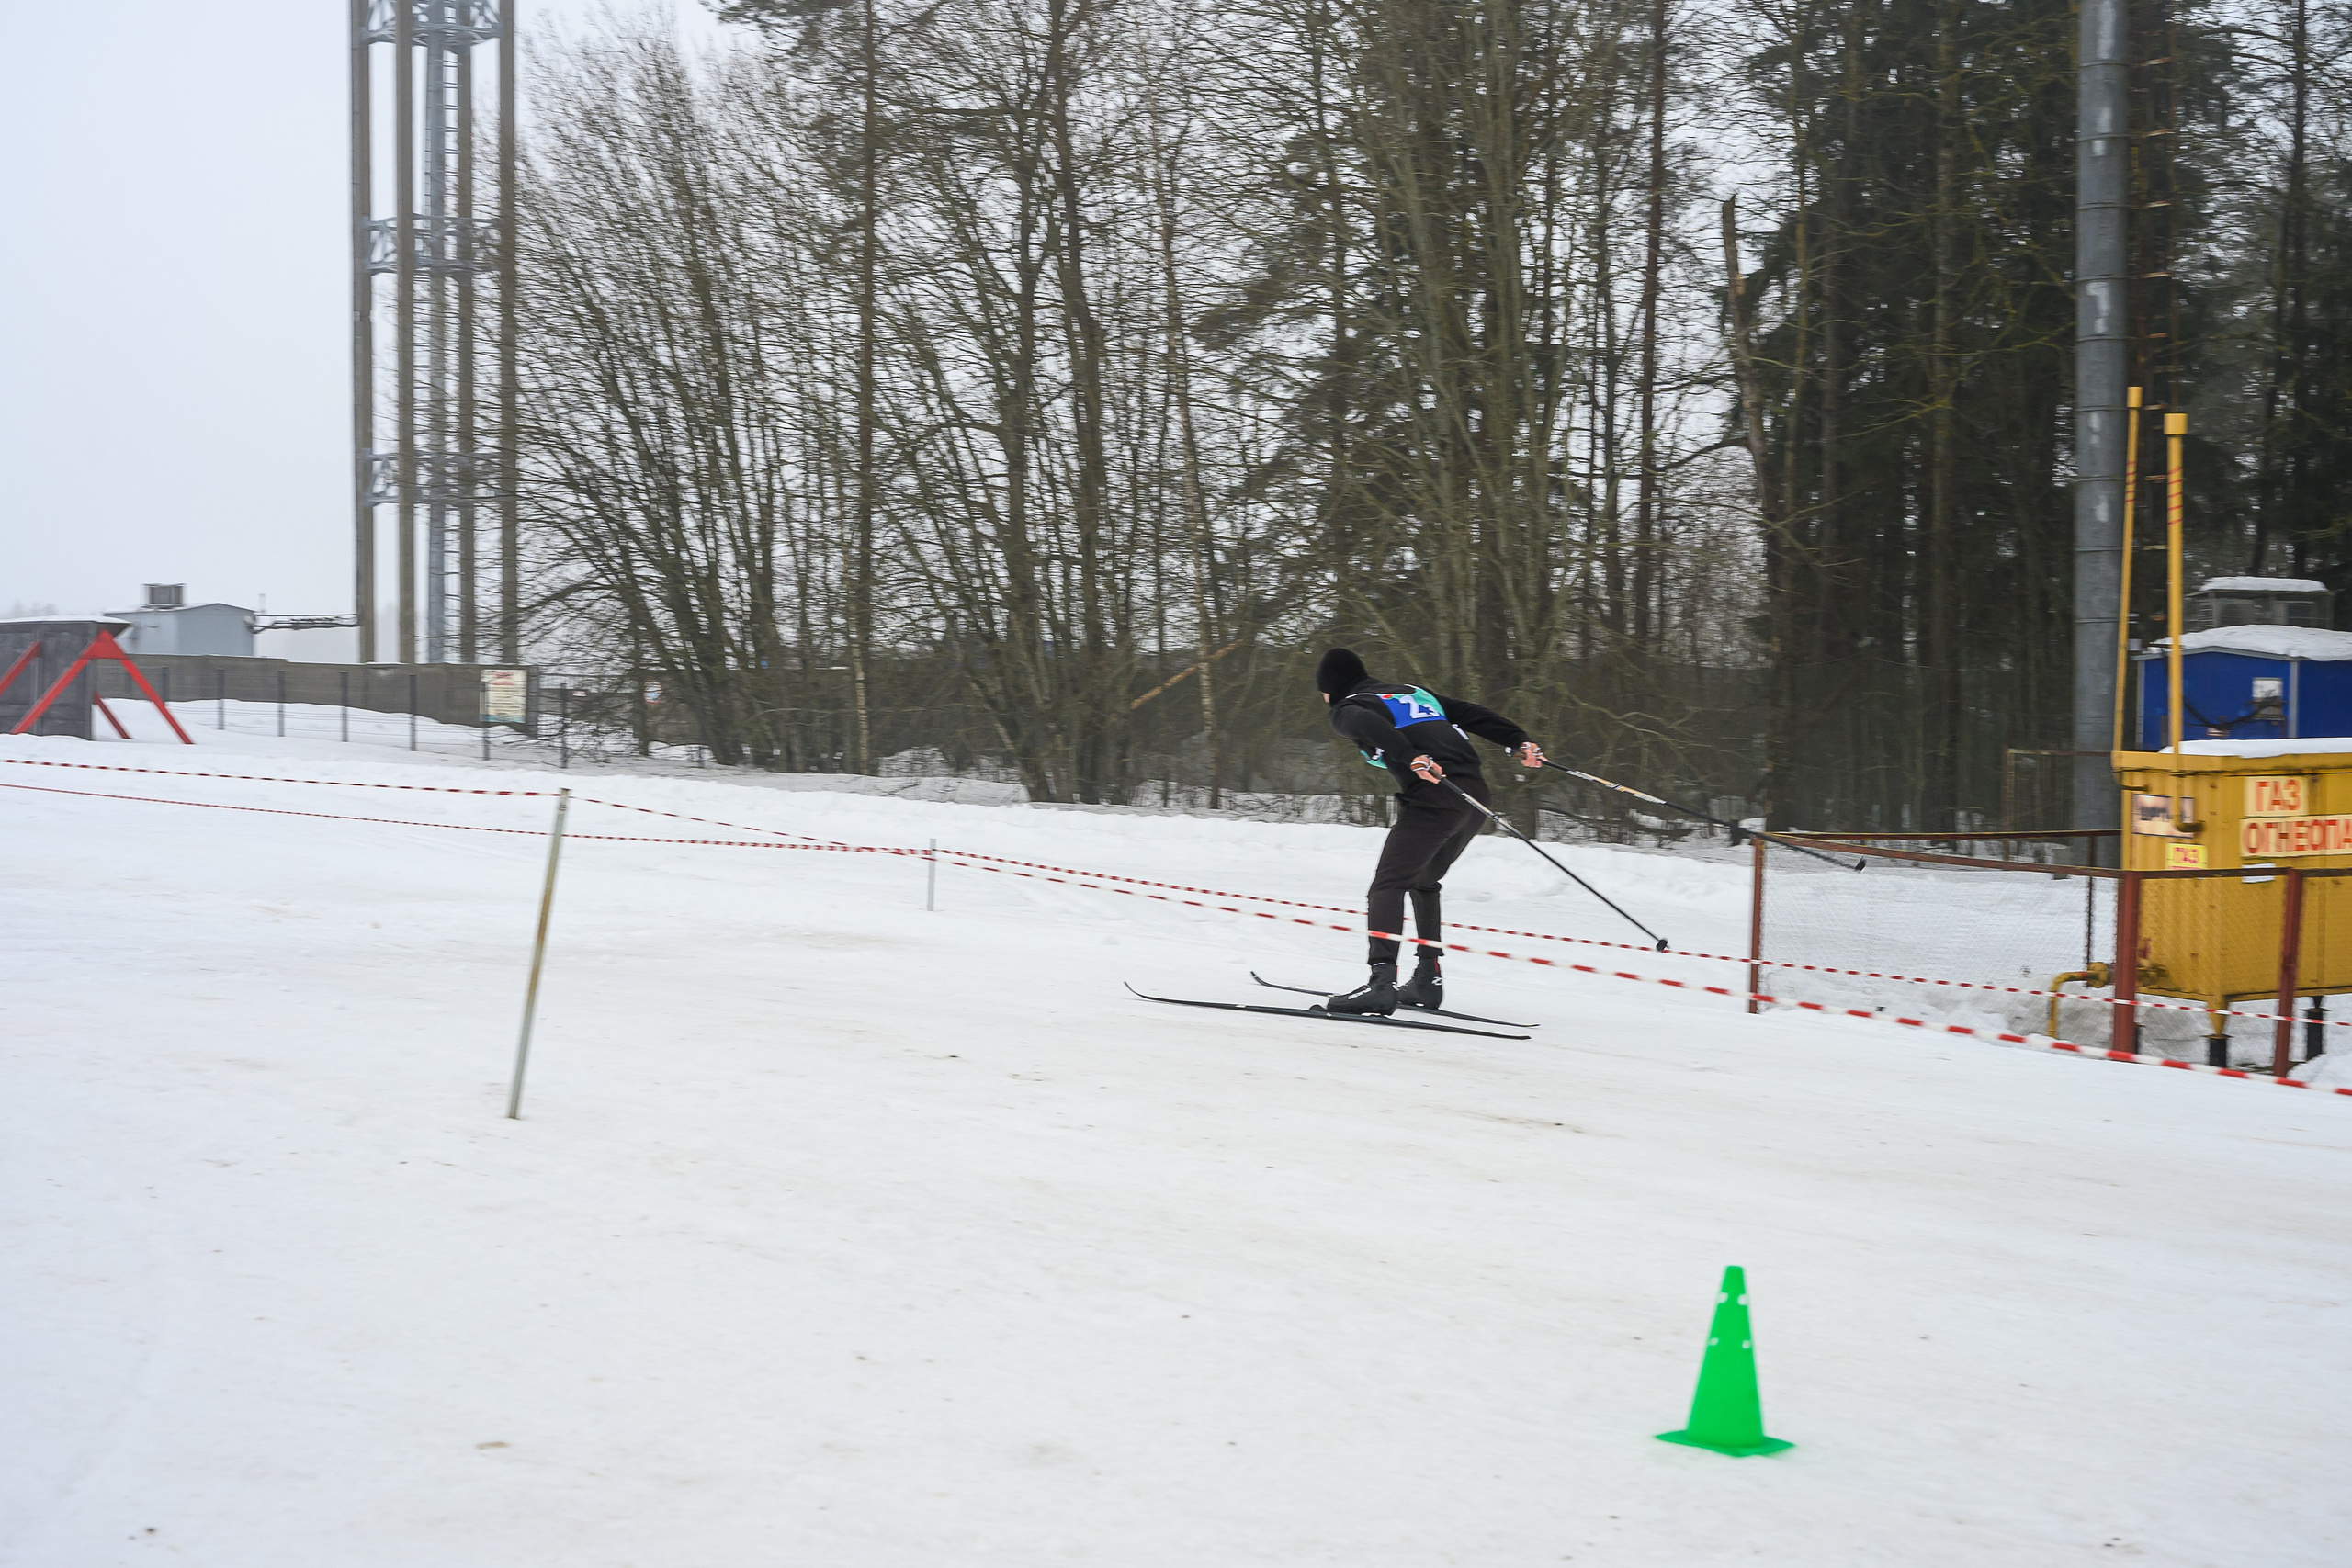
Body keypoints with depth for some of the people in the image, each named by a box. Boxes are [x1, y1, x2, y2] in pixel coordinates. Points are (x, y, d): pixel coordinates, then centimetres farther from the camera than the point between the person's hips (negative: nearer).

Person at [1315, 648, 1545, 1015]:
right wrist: (1518, 742, 13)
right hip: (1477, 792, 7)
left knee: (1388, 884, -10)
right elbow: (1469, 713, 21)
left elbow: (1373, 726, -13)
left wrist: (1412, 759, -25)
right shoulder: (1413, 691, 31)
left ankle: (1382, 982, -27)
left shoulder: (1346, 709, 11)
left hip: (1433, 796, -7)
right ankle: (1428, 979, 22)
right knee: (1423, 883, 24)